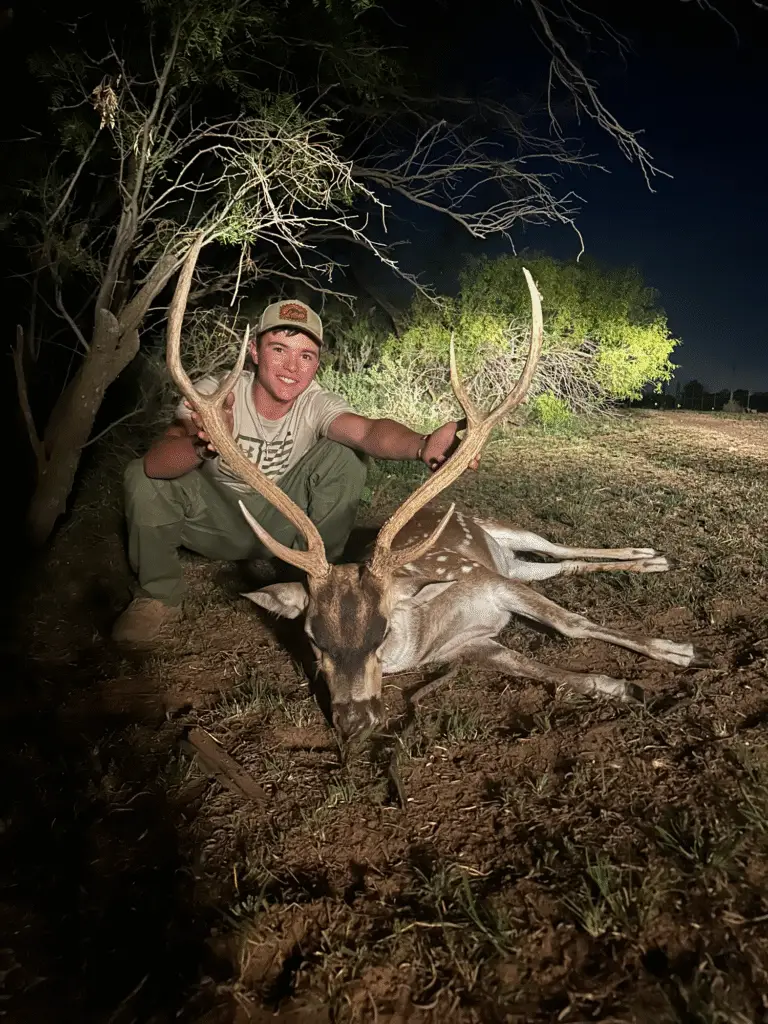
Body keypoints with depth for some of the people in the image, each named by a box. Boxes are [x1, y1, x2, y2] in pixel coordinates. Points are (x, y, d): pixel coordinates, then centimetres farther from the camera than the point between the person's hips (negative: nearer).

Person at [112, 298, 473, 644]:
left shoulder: (316, 403, -20)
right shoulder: (213, 393, -23)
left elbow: (368, 430, -41)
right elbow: (155, 465, -37)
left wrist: (422, 445, -64)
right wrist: (203, 445, -60)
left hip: (281, 525, 1)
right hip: (215, 517, -1)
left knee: (344, 458, -23)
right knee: (143, 478, -27)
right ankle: (159, 596, -3)